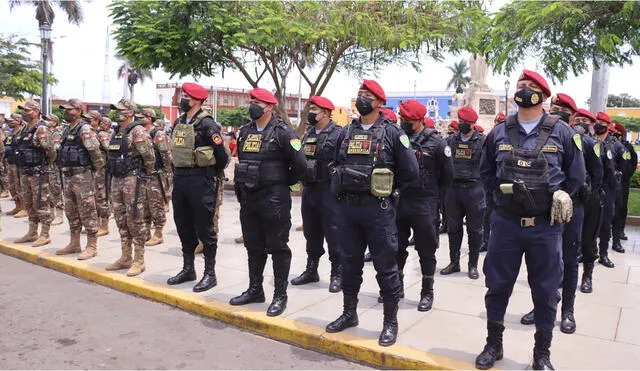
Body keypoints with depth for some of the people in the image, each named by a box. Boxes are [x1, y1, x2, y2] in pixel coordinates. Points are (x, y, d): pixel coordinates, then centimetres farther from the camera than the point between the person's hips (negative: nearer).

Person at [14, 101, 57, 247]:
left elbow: (51, 150, -21)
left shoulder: (41, 129, -14)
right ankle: (32, 233, 26)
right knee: (29, 204, 15)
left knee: (41, 204, -4)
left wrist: (46, 165, -6)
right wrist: (22, 168, 17)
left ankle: (45, 235, 3)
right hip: (24, 172, 9)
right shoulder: (25, 130, 14)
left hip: (38, 173, -9)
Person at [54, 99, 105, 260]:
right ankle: (74, 244, 24)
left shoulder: (84, 129, -13)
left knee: (87, 211, -4)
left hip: (82, 176, -9)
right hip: (67, 175, 9)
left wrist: (98, 167, -7)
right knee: (71, 211, 14)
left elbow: (95, 151, -18)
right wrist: (64, 170, 18)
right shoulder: (67, 131, 15)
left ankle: (92, 246, 1)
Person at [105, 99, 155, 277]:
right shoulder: (116, 133, 15)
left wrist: (144, 176, -5)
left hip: (132, 180, -9)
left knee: (135, 220, -5)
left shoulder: (137, 131, -12)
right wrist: (115, 175, 17)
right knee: (121, 220, 12)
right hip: (116, 180, 9)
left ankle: (139, 261, 3)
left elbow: (149, 157, -16)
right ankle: (125, 257, 22)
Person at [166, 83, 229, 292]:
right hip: (179, 180, 8)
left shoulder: (206, 124, -12)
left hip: (200, 181, -8)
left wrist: (213, 174, -1)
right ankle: (188, 269, 28)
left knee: (204, 228, -1)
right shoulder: (178, 123, 13)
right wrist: (179, 173, 19)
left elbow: (221, 154, -12)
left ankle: (210, 274, 9)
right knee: (183, 226, 14)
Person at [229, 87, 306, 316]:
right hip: (248, 198, 7)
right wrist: (240, 185, 17)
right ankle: (255, 290, 29)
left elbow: (300, 164, -14)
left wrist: (283, 183, -1)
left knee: (277, 247, 2)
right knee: (253, 247, 16)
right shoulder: (245, 132, 11)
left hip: (274, 200, -7)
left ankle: (280, 295, 13)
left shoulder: (282, 132, -11)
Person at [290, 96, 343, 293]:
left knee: (333, 235, 0)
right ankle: (311, 270, 28)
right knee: (311, 233, 15)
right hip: (308, 190, 7)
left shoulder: (338, 134, -8)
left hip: (328, 191, -7)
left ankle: (337, 274, 12)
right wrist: (303, 182, 15)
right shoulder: (308, 134, 15)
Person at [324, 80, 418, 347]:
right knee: (349, 263, 15)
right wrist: (342, 188, 13)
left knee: (385, 266, 3)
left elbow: (410, 172, -4)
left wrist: (385, 189, 3)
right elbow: (336, 165, 23)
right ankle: (349, 313, 30)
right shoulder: (346, 132, 11)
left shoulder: (392, 132, -3)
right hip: (346, 207, 5)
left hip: (378, 209, -5)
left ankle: (391, 321, 16)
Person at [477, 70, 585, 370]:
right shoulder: (499, 133, 4)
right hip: (506, 222, 1)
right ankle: (493, 344, 27)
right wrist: (502, 193, 3)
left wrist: (559, 197, 0)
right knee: (497, 285, 9)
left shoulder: (561, 132, -1)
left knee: (545, 291, 9)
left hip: (546, 225, -1)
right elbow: (486, 172, 13)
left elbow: (576, 175, 7)